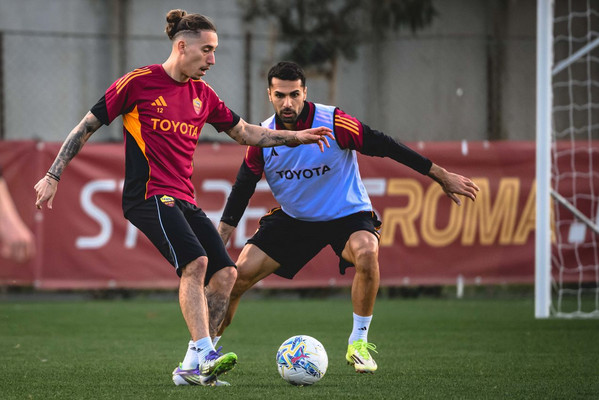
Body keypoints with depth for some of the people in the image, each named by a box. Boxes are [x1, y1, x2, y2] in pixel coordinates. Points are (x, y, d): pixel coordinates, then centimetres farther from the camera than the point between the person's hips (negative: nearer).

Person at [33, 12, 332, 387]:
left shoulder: (203, 94, 13)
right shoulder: (139, 82, -5)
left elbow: (245, 132, 25)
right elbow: (87, 127, 0)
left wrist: (295, 136, 15)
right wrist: (53, 176, -3)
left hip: (184, 199, 7)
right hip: (148, 195, -7)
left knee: (225, 273, -6)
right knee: (195, 260, -28)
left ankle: (191, 368, -2)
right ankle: (205, 353, -34)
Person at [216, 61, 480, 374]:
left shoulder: (333, 122, -22)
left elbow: (382, 145, -19)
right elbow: (242, 189, -2)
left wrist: (442, 175, -18)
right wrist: (218, 238, -10)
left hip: (347, 213, -3)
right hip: (292, 218, 3)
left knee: (366, 253, -36)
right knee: (239, 274, -10)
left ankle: (358, 343, -19)